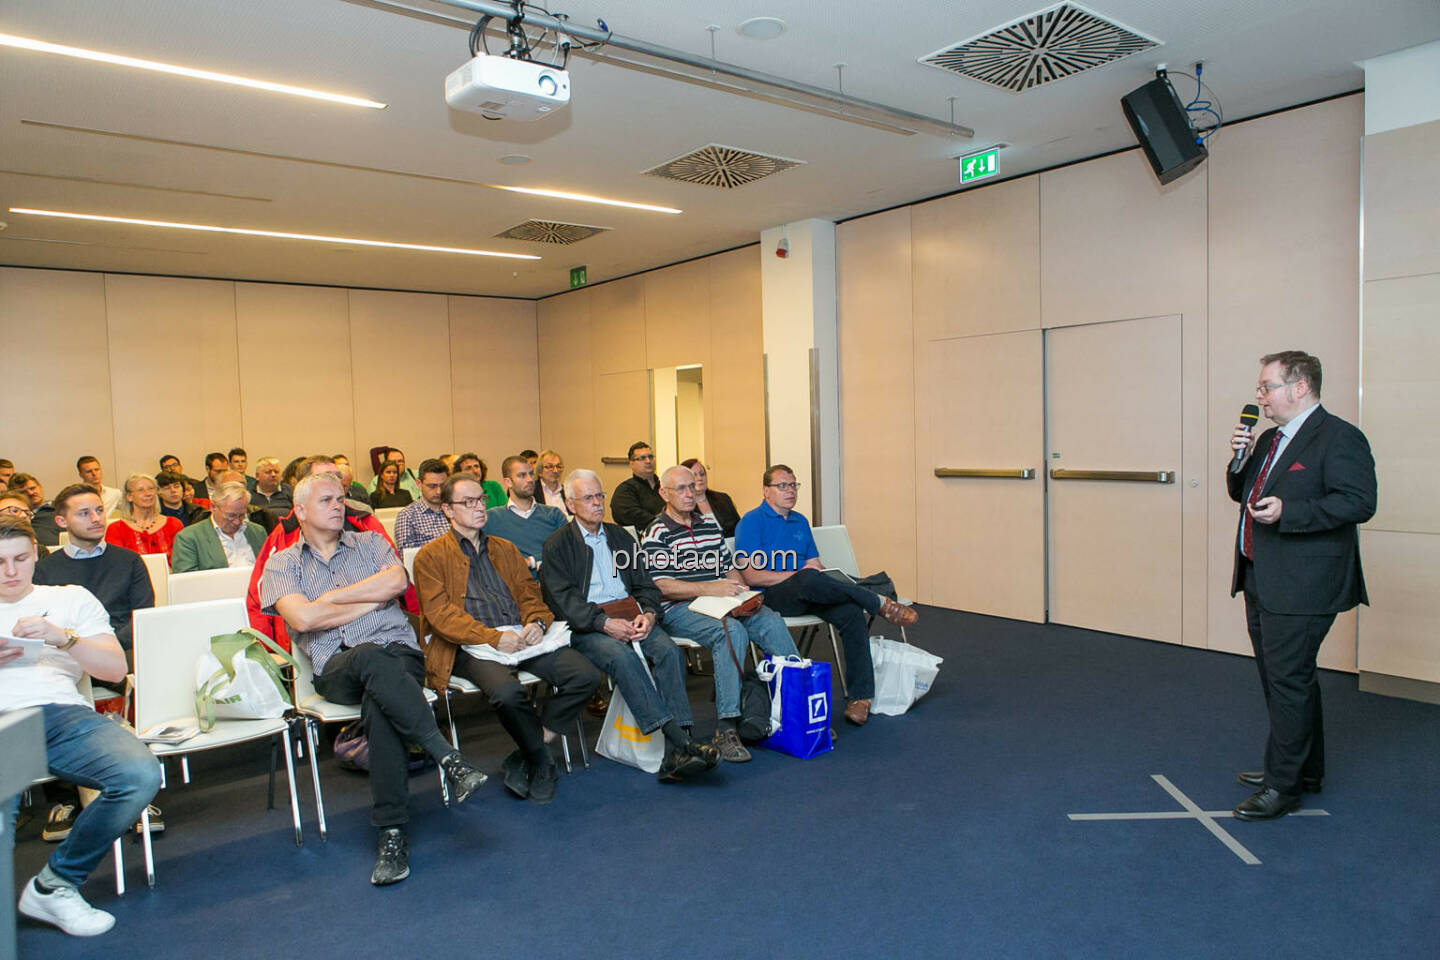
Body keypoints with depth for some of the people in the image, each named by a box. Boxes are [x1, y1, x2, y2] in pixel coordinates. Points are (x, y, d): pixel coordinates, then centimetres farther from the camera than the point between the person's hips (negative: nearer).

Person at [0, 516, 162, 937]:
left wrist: (62, 637, -4)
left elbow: (116, 669, 14)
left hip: (63, 713, 1)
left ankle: (54, 883, -10)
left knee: (141, 775, -29)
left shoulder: (71, 598, 26)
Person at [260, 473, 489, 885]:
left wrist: (332, 596, 1)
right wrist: (370, 601, 4)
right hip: (335, 668, -1)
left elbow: (396, 581, -1)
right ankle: (449, 758, -40)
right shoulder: (282, 564, 16)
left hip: (398, 652, 1)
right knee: (371, 658, -39)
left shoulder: (370, 542, 21)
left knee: (380, 704, -35)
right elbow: (302, 618, -3)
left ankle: (392, 832, -31)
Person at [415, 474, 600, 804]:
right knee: (508, 692, -36)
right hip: (472, 646, -5)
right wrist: (494, 638, -17)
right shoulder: (431, 556, 7)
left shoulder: (505, 549, 25)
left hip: (523, 637, 5)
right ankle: (542, 761, -7)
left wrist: (537, 622, -5)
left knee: (585, 675, -19)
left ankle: (525, 758, -7)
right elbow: (441, 615, -5)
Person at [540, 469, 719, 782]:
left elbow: (645, 585, 16)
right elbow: (562, 599, -6)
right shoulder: (557, 545, 6)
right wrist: (605, 623, -19)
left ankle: (674, 756, -33)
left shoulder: (620, 537, 21)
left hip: (630, 618, 4)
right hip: (585, 627, -4)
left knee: (668, 650, -26)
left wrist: (648, 614, -7)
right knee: (622, 657, -34)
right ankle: (680, 743, -38)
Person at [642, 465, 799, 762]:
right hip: (679, 610, -6)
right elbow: (661, 586, -12)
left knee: (772, 622, -17)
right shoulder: (656, 534, -1)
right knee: (733, 631, -33)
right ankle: (725, 728, -31)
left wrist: (738, 588, 0)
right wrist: (710, 588, -19)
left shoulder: (710, 524, 20)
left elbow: (730, 568, 23)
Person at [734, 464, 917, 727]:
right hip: (772, 597, -6)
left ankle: (859, 696, -21)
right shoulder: (751, 522, 0)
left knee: (852, 613, -23)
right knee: (808, 580, -38)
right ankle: (880, 604, -19)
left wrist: (812, 572, -2)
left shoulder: (800, 521, 21)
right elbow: (752, 576, -9)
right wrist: (796, 575, -11)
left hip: (807, 596, 6)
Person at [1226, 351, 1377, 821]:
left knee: (1289, 681, -5)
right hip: (1261, 581, 10)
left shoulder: (1340, 438, -12)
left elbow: (1358, 502, -20)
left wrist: (1288, 512, -27)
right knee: (1281, 678, 19)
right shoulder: (1269, 439, 15)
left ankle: (1284, 785, 6)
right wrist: (1241, 459, 2)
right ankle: (1306, 770, 34)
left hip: (1301, 586, -10)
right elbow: (1242, 493, 20)